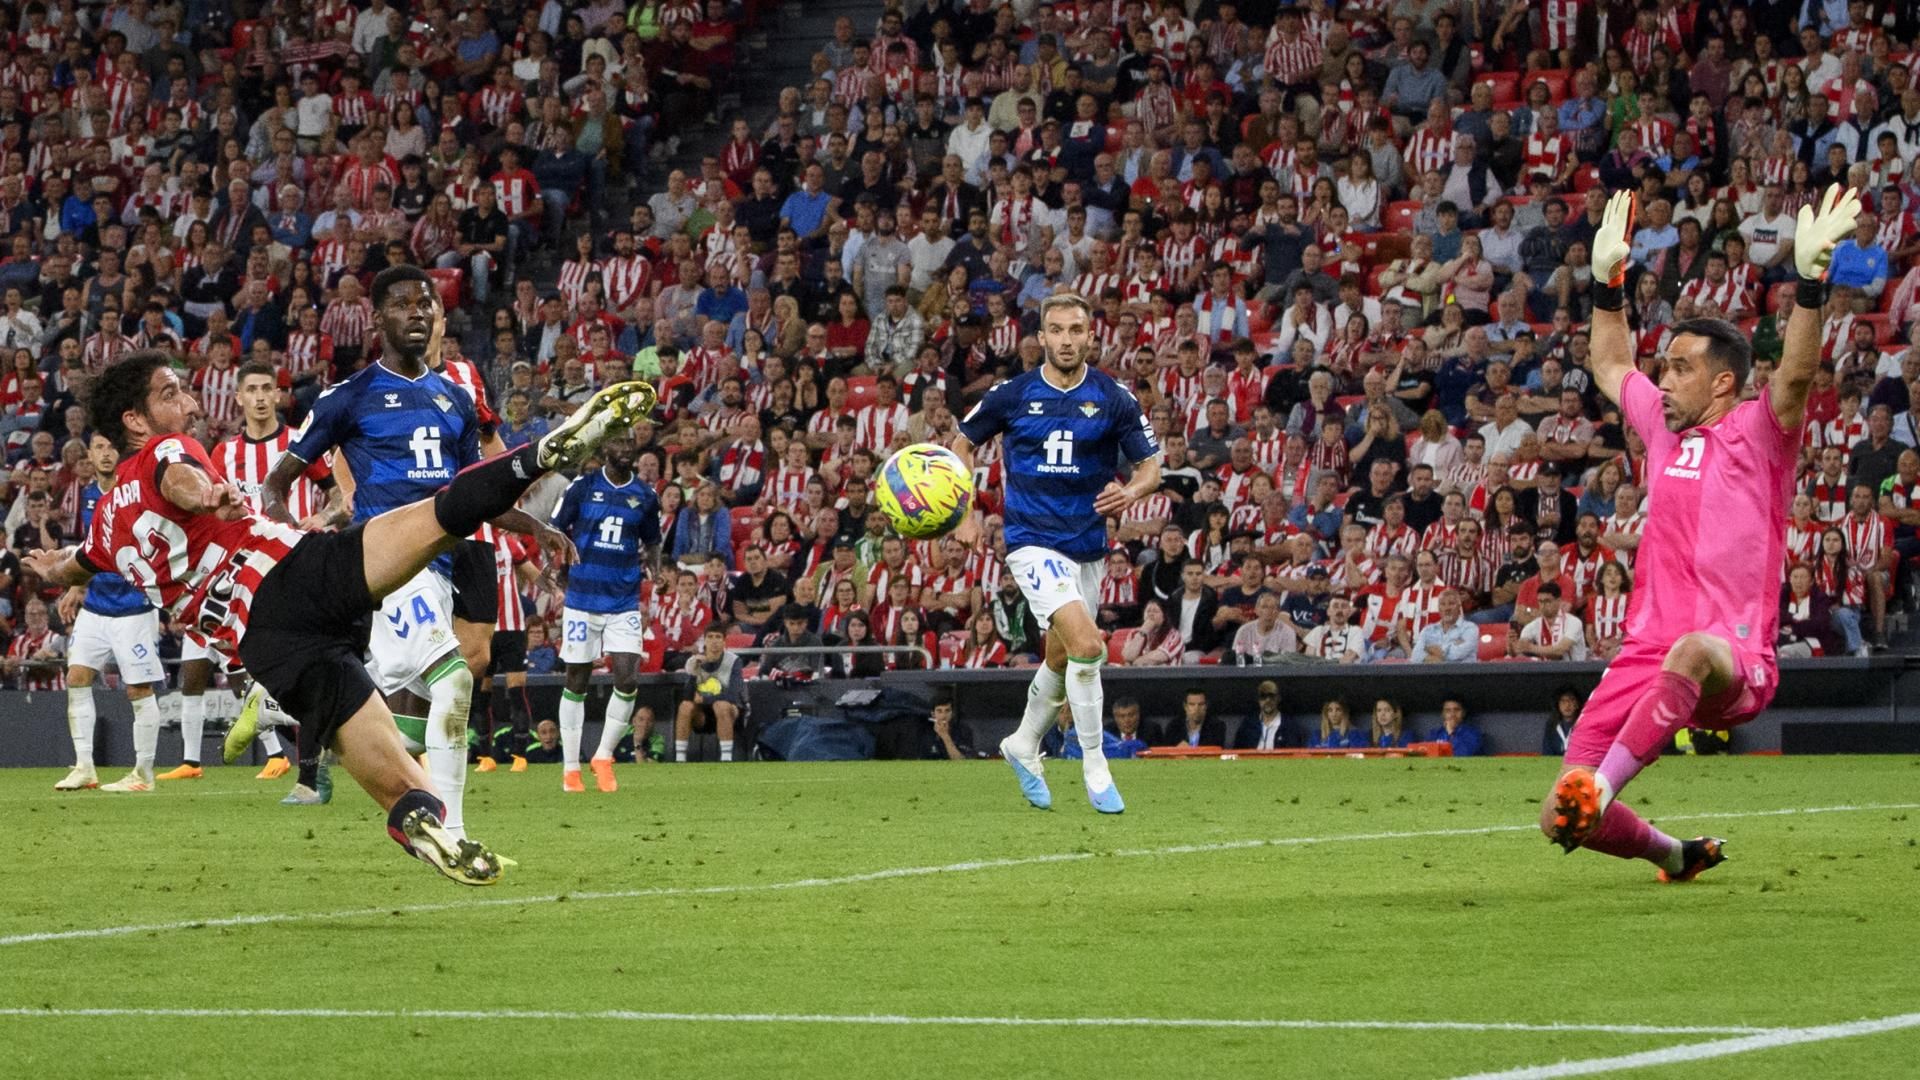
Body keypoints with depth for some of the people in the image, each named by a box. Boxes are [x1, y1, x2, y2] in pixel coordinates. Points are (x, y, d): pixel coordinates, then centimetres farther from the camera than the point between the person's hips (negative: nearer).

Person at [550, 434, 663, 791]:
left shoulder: (645, 494, 6)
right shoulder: (582, 487, -1)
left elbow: (651, 541, 18)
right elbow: (555, 532, 4)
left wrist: (653, 562, -2)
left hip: (624, 600, 2)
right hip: (582, 597, -2)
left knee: (628, 680, -10)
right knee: (577, 681, 4)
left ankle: (604, 756, 9)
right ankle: (570, 768, 13)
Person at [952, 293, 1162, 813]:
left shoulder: (1114, 398, -2)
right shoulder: (1012, 395, -4)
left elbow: (1151, 467, 2)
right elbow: (964, 443, 11)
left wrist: (1131, 491, -21)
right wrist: (966, 512, 1)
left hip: (1088, 546, 4)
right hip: (1032, 542, -4)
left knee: (1060, 660, 17)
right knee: (1087, 647, -21)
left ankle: (1024, 746, 43)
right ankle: (1094, 766, -9)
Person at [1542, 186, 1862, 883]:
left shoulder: (1757, 433, 3)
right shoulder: (1665, 426, 20)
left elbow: (1796, 373, -16)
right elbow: (1610, 365, 37)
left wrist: (1810, 279, -25)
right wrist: (1607, 278, 33)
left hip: (1735, 661, -6)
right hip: (1646, 653, 6)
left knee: (1692, 652, -46)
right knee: (1561, 821, -6)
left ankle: (1600, 787, -48)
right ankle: (1676, 856, 23)